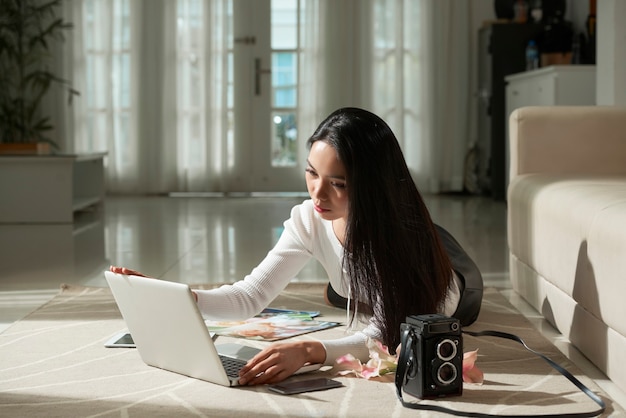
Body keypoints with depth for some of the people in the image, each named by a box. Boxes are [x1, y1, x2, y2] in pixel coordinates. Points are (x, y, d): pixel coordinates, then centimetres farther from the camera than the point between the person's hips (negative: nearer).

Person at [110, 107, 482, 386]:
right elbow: (252, 295, -30)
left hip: (434, 305, -4)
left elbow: (385, 336, -45)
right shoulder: (308, 220, -28)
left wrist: (309, 351, -62)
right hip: (366, 306, 4)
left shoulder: (399, 227, -41)